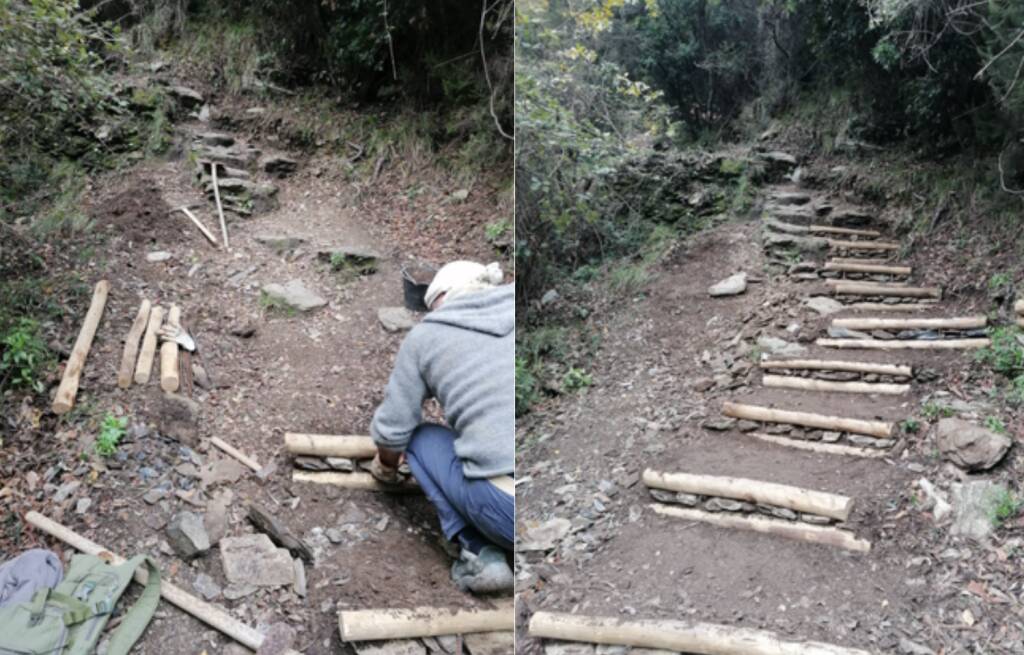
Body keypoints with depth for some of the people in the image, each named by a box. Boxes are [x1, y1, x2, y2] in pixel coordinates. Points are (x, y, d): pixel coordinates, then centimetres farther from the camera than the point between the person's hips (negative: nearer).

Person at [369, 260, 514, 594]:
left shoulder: (425, 335, 10)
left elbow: (393, 429, 15)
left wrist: (387, 465, 37)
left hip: (507, 509, -4)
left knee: (421, 439, 22)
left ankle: (478, 552, 9)